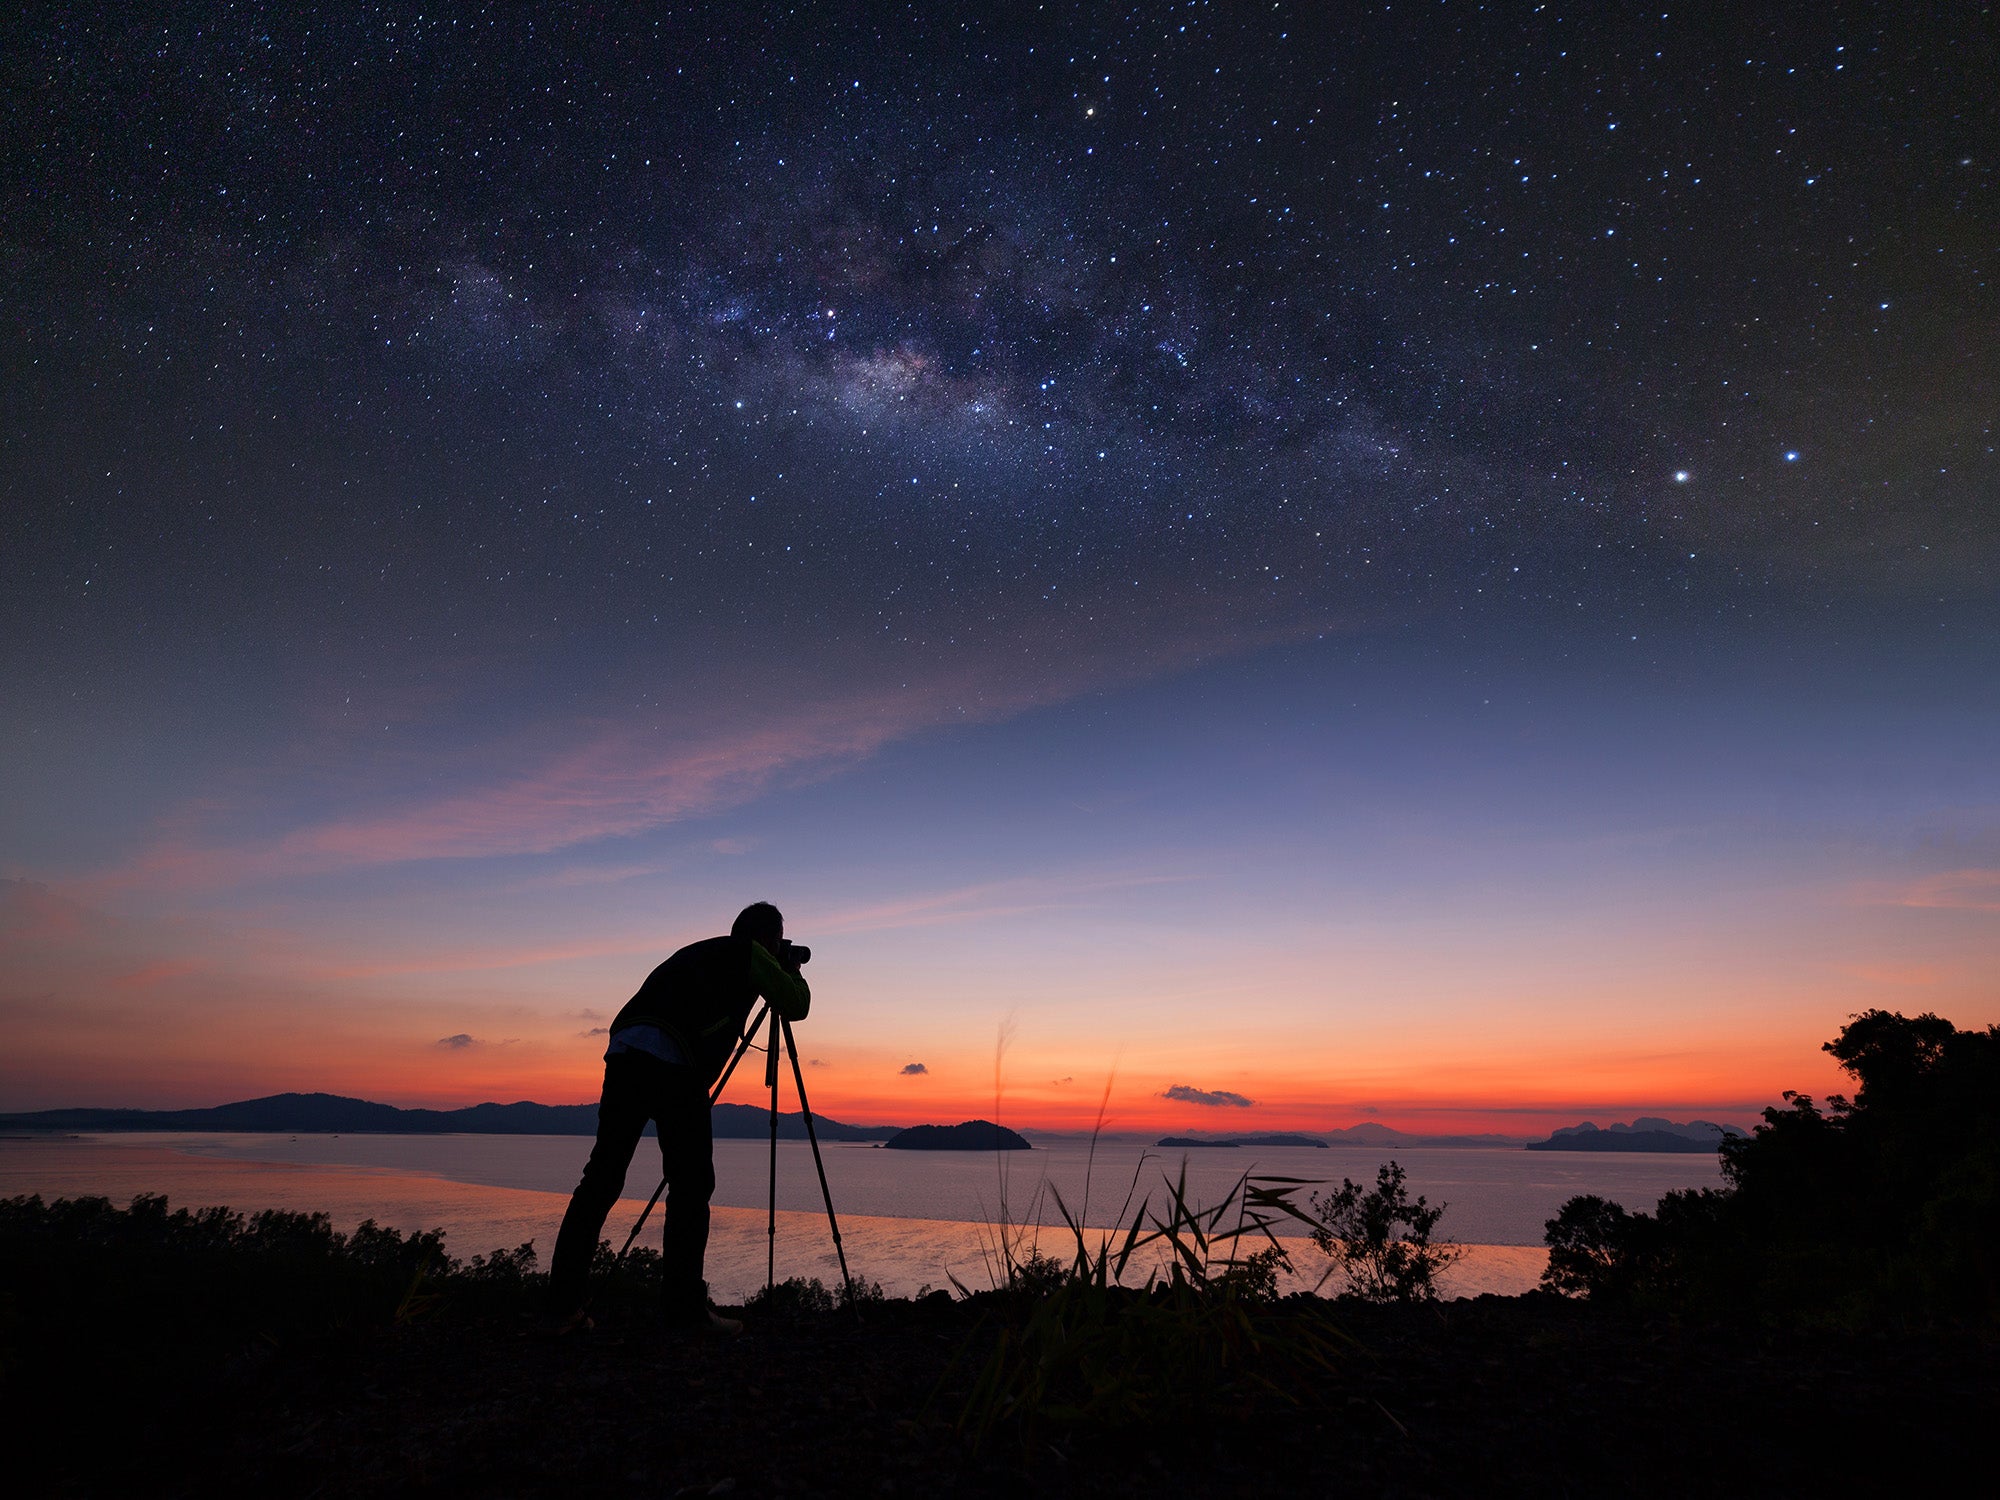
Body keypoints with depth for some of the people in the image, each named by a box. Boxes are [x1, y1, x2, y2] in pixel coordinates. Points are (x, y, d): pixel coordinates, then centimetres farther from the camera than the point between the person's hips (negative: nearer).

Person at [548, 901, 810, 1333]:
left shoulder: (699, 954, 33)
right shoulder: (749, 955, 12)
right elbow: (797, 1006, 13)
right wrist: (791, 967, 33)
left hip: (622, 1052, 7)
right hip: (673, 1064, -7)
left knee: (601, 1179, 10)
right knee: (691, 1186, 0)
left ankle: (563, 1305, 12)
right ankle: (685, 1309, 2)